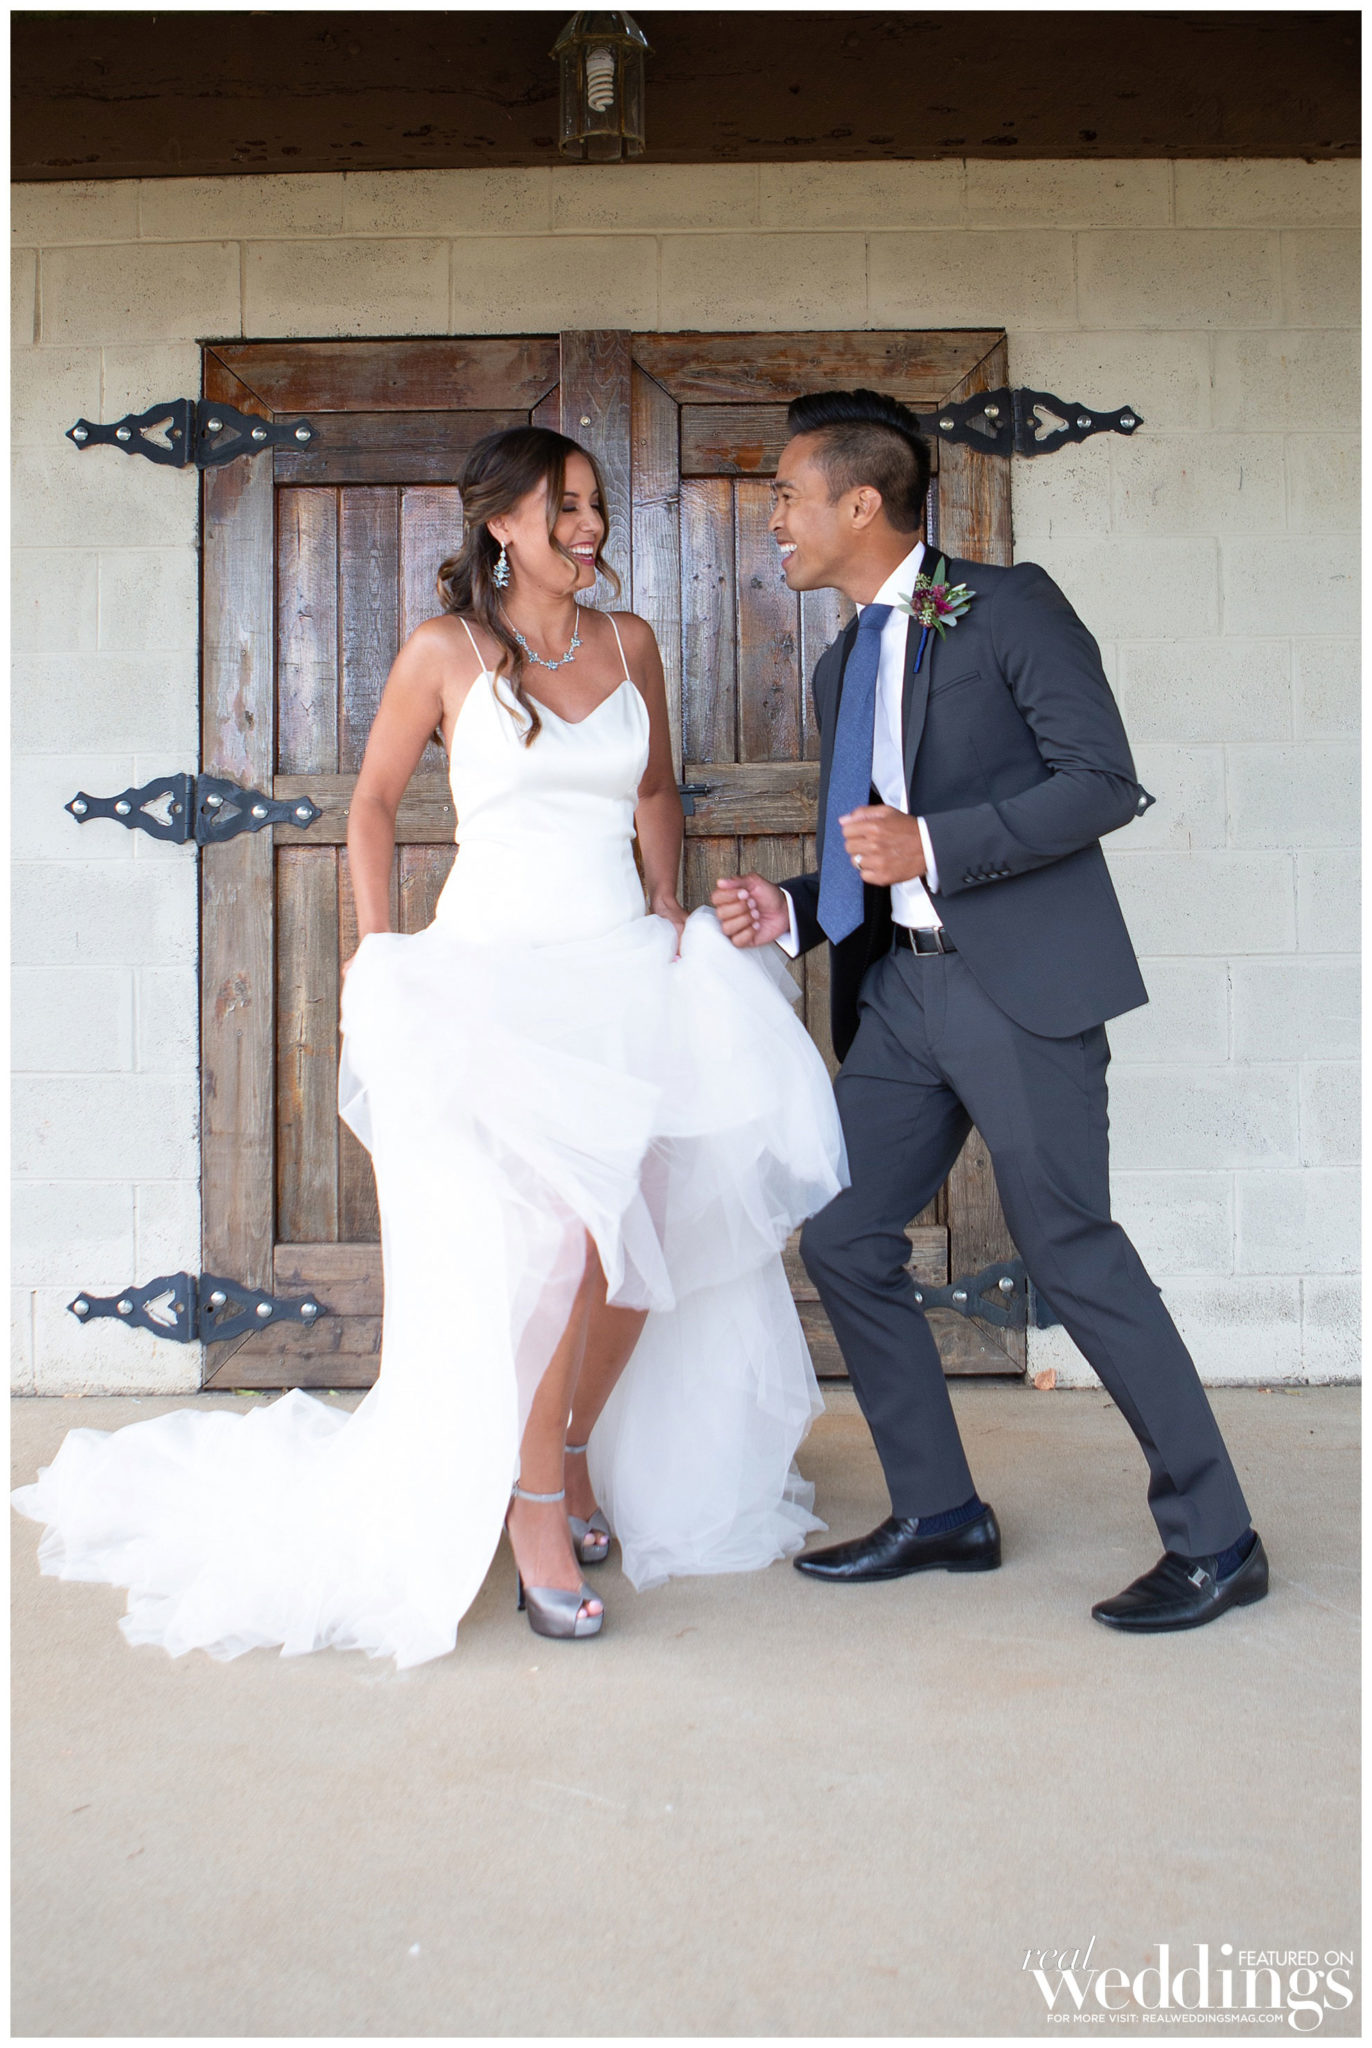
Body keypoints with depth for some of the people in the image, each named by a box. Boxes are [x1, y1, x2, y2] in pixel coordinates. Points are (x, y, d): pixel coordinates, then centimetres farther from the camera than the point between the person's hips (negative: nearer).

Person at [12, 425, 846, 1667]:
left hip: (629, 976, 5)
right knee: (549, 1249, -13)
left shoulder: (629, 642, 10)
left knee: (647, 1245, 3)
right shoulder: (446, 652, -2)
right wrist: (377, 955, -2)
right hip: (494, 976, -4)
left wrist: (670, 907, 11)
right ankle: (533, 1510, 6)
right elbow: (374, 803, 7)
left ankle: (579, 1455, 28)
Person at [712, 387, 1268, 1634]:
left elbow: (1104, 780, -11)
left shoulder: (1008, 607, -3)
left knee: (1068, 1245, -7)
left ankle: (1215, 1540, 8)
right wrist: (788, 911, 4)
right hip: (902, 984, 8)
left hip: (1020, 975, -8)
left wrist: (931, 846, -19)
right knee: (844, 1240, 6)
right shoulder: (842, 667, 19)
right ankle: (940, 1513, 21)